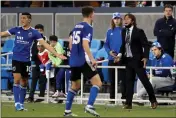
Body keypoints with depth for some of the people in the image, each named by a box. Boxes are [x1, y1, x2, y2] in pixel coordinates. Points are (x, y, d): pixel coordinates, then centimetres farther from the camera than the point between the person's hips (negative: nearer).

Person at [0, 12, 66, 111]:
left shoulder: (34, 32, -4)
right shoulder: (17, 29, 1)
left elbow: (45, 44, -6)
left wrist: (56, 54, -13)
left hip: (26, 60, 0)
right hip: (16, 59, 0)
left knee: (24, 82, 8)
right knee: (17, 80, -12)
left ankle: (21, 103, 19)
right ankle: (17, 103, -9)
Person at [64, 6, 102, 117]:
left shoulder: (76, 26, 15)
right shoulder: (88, 27, -9)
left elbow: (71, 43, 21)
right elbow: (85, 44, -20)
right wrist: (92, 59, -21)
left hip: (73, 61, 8)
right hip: (83, 61, -8)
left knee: (75, 86, 18)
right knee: (97, 83, -8)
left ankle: (67, 111, 16)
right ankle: (89, 106, -22)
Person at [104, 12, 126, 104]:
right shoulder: (110, 32, 9)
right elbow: (106, 44, 9)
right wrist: (109, 51, -9)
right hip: (112, 59, 4)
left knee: (123, 79, -5)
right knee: (112, 79, 8)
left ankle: (124, 97, -1)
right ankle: (112, 98, 13)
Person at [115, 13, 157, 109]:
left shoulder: (139, 32, -8)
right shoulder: (124, 31, 9)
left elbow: (146, 45, -10)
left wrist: (145, 57, -19)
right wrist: (120, 55, 0)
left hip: (137, 60, -6)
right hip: (128, 60, 6)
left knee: (144, 80, -2)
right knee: (129, 81, 6)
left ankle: (153, 100, 11)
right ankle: (128, 103, 7)